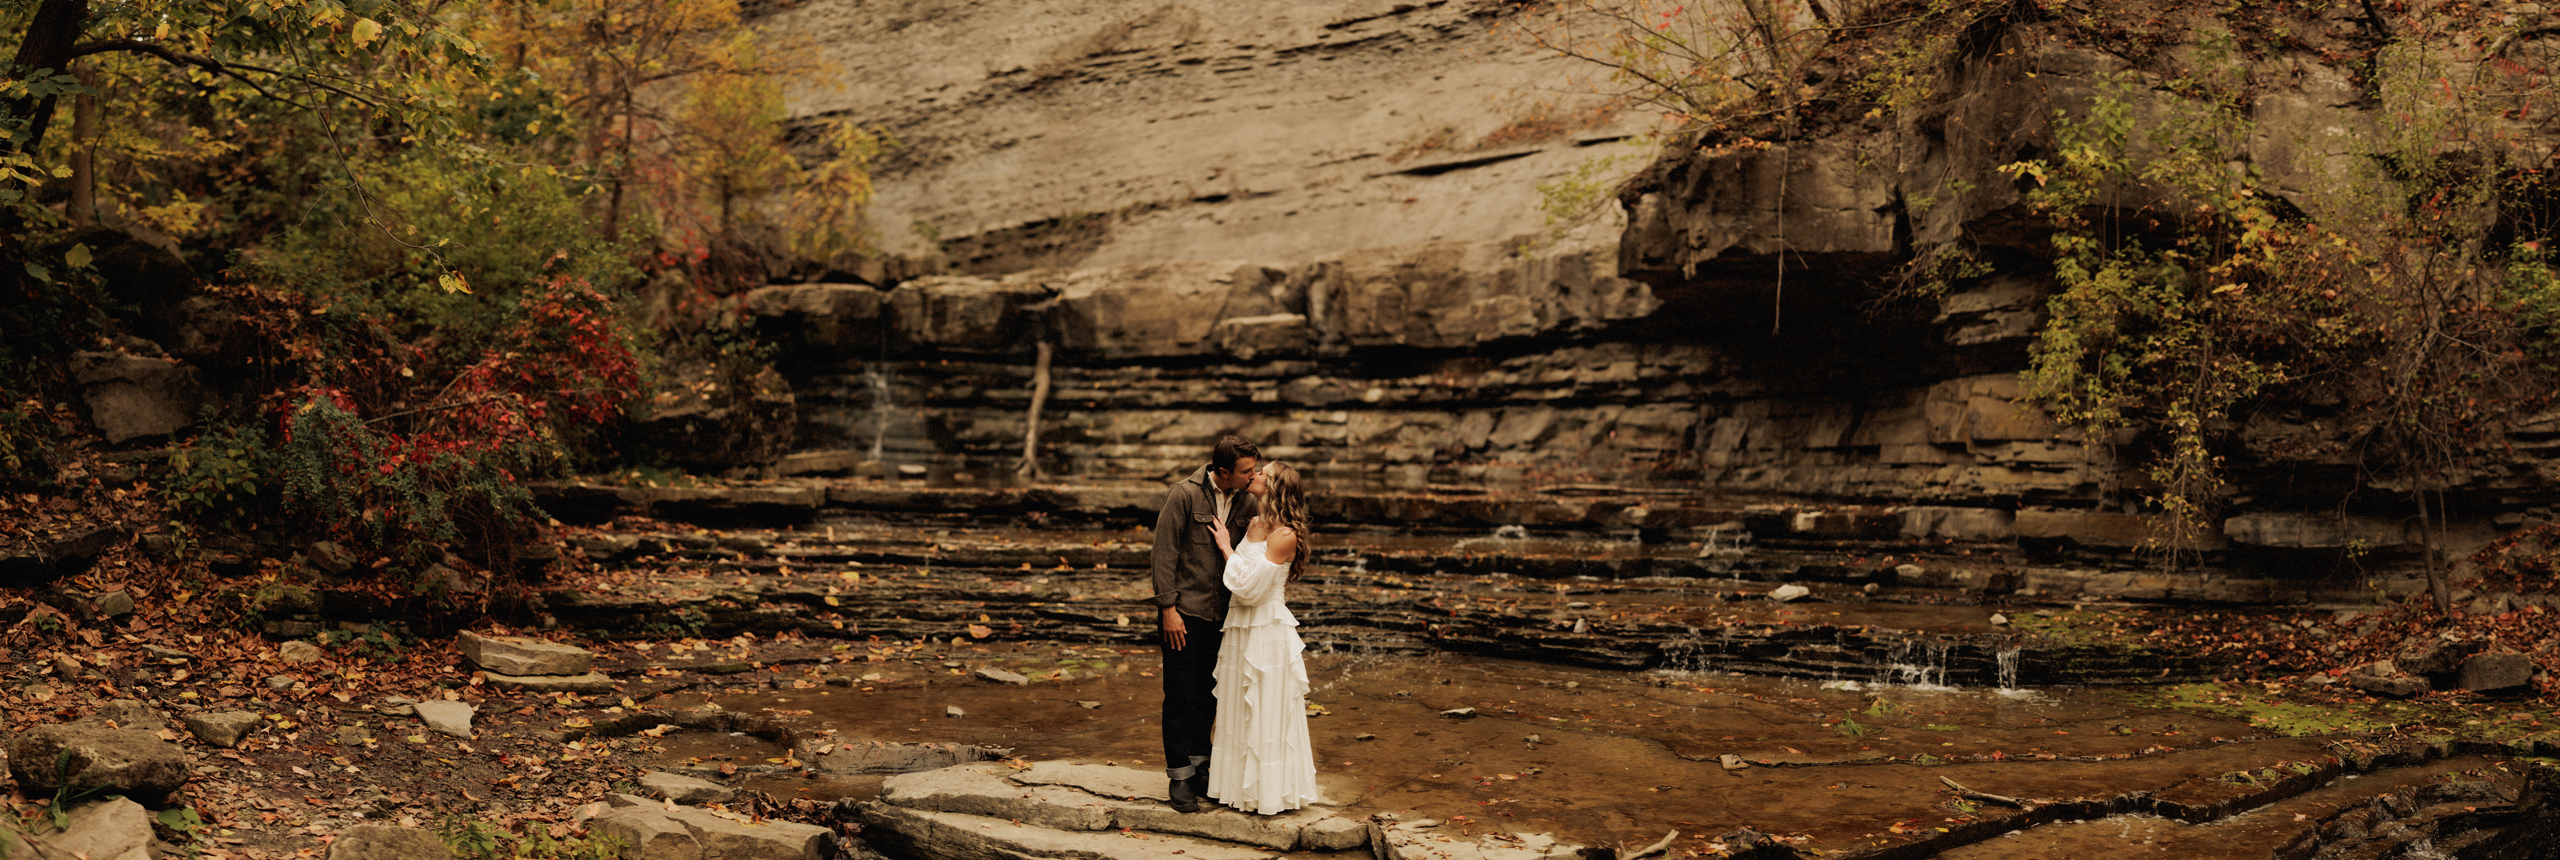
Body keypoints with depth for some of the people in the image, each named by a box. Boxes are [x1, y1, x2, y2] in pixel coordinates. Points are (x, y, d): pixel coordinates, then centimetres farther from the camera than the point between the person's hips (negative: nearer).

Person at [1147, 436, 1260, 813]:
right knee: (1181, 696, 0)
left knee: (1208, 693, 12)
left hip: (1219, 613, 5)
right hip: (1184, 612, -5)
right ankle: (1179, 777, 9)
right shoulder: (1184, 494, -13)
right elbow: (1165, 552, -11)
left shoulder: (1245, 501, 2)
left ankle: (1199, 765, 26)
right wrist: (1169, 609, -13)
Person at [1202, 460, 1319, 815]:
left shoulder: (1285, 536, -16)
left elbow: (1249, 587, -19)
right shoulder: (1252, 525, 7)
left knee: (1269, 715, 3)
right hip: (1239, 629, 8)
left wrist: (1227, 548, -12)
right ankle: (1242, 785, 28)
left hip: (1268, 634, -8)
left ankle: (1272, 793, 15)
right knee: (1238, 714, 16)